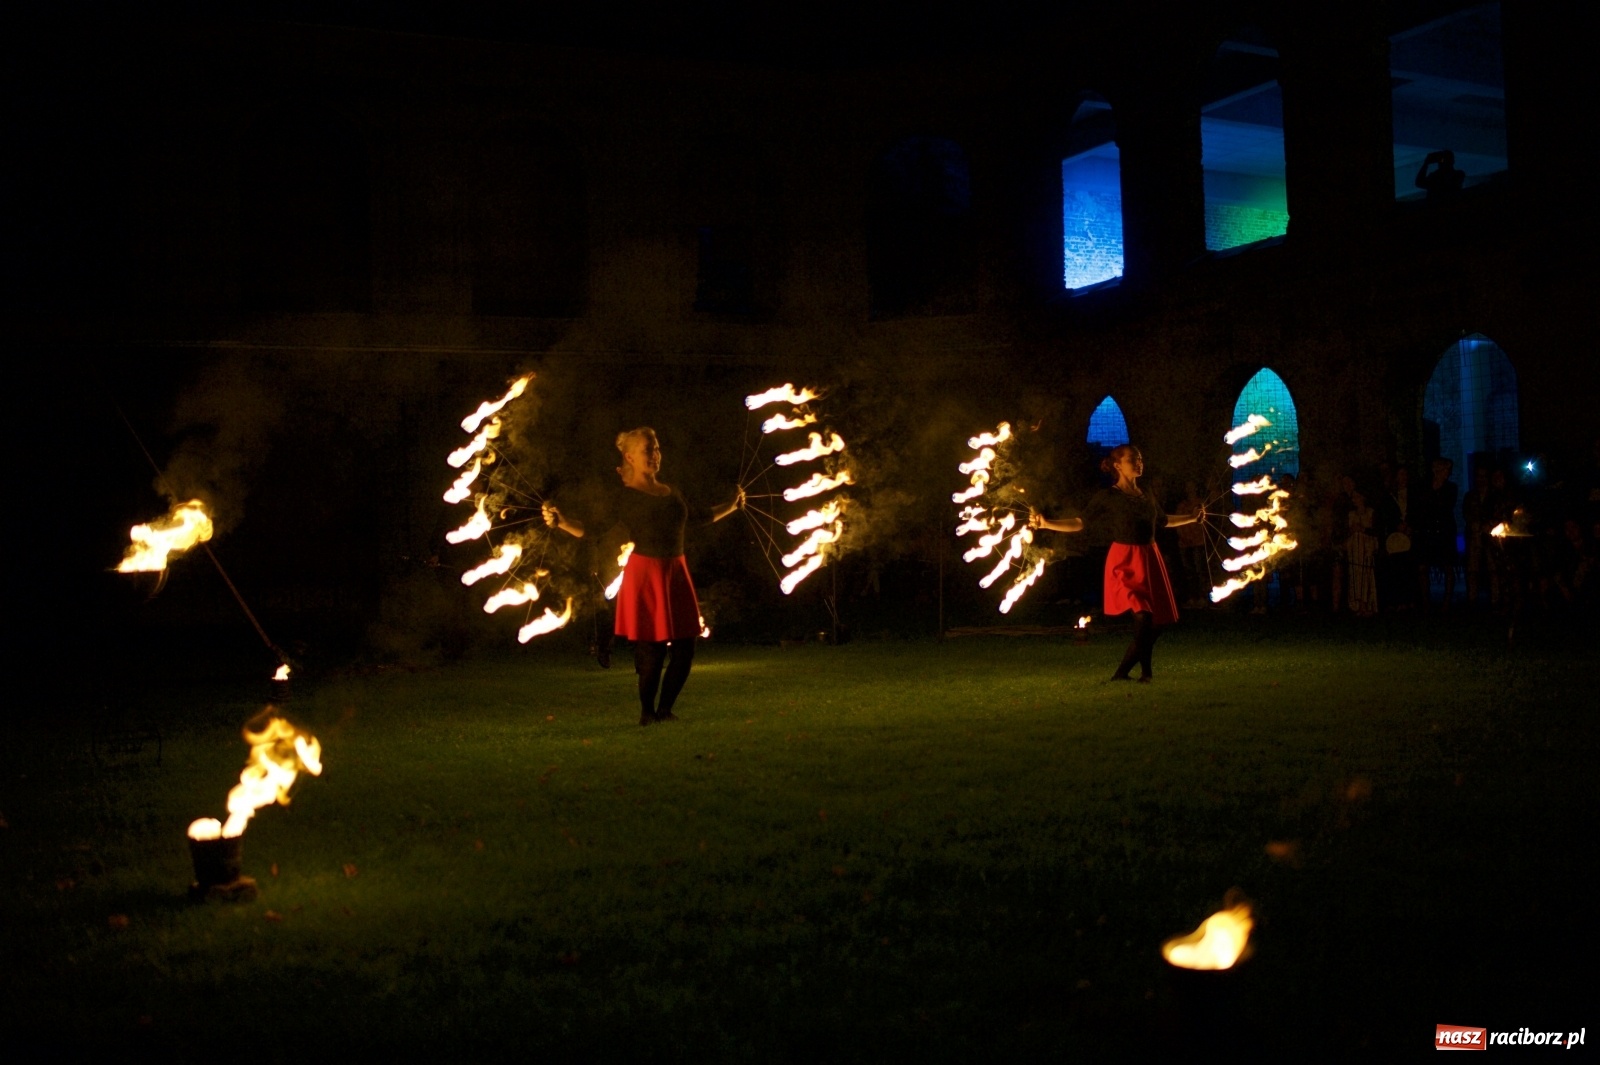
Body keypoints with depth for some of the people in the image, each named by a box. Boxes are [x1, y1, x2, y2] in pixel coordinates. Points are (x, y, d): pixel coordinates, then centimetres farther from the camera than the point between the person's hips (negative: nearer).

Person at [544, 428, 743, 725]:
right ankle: (647, 713, 12)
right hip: (645, 574, -6)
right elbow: (589, 530, -12)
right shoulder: (623, 497, -3)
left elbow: (704, 516, 32)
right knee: (652, 648, -5)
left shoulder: (672, 493, 14)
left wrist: (732, 505, 30)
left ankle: (664, 709, 19)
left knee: (685, 647, 3)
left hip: (676, 573, 6)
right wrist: (559, 521, -28)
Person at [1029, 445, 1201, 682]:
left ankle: (1123, 672, 18)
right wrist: (1045, 524, -17)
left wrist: (1192, 518, 38)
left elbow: (1164, 520, 31)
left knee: (1159, 619, 4)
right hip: (1125, 562, -6)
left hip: (1150, 559, 7)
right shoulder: (1107, 497, -3)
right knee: (1143, 617, -21)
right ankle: (1145, 670, -3)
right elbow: (1080, 523, -5)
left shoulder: (1147, 496, 13)